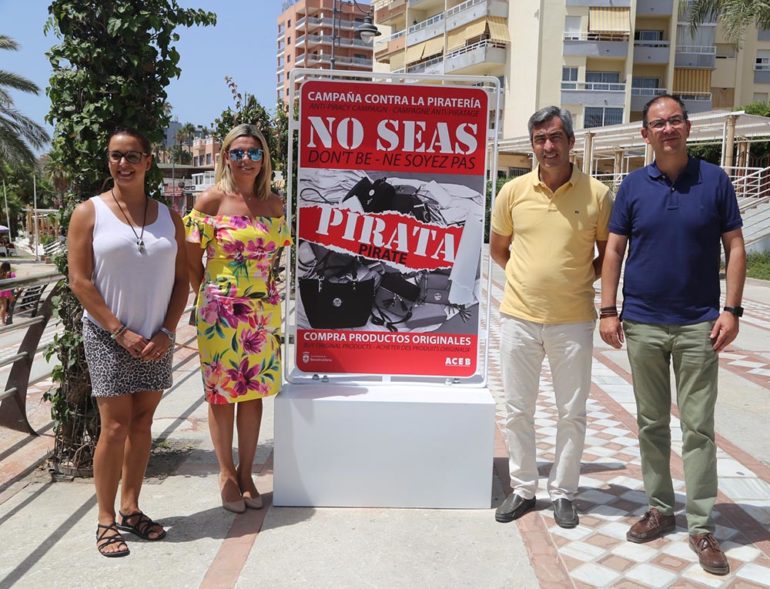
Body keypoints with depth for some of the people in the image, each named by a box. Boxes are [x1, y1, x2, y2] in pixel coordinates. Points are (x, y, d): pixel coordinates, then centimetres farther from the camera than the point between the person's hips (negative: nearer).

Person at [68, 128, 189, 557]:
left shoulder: (168, 216, 8)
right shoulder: (90, 212, -1)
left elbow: (181, 280, 7)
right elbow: (80, 281, -7)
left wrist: (166, 332, -5)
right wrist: (121, 332, -12)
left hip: (156, 340, 3)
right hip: (109, 337, -3)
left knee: (142, 423, 9)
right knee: (115, 426, -4)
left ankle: (130, 509, 23)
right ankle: (106, 521, 9)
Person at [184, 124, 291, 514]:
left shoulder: (274, 203, 7)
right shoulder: (213, 199, -6)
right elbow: (192, 258, -2)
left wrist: (266, 289, 9)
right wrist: (209, 295, 1)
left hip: (264, 309, 4)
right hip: (221, 310, -4)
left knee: (253, 392, 10)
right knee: (221, 392, 5)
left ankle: (246, 473, 23)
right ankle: (227, 473, 22)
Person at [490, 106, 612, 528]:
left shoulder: (597, 194, -5)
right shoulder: (513, 191, 0)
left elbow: (608, 252, 8)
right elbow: (497, 248, 14)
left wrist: (583, 279, -3)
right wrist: (527, 276, 7)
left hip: (573, 322, -1)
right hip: (519, 318, 2)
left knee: (572, 413, 10)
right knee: (517, 410, 10)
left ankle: (563, 493, 27)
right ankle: (523, 489, 28)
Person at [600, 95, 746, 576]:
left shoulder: (715, 180, 1)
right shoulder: (633, 186, 4)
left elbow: (735, 247, 1)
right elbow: (614, 250, 4)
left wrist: (732, 310, -7)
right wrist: (608, 310, -2)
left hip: (698, 325, -1)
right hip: (642, 324, 2)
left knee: (698, 427, 2)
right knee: (652, 424, 10)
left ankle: (702, 526, 12)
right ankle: (660, 509, 25)